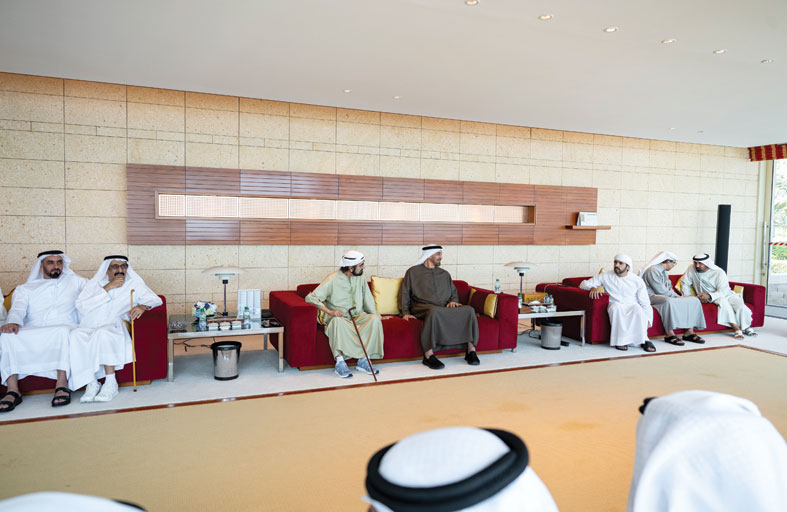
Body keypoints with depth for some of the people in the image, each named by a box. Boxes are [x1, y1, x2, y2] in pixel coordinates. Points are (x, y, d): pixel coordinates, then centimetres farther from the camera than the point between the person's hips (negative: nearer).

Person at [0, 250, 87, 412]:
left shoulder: (74, 281, 25)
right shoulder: (24, 288, 24)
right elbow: (17, 309, 7)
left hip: (63, 330, -2)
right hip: (31, 335, 2)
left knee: (63, 331, -38)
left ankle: (62, 385, -39)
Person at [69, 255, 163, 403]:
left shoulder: (134, 284, 14)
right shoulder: (95, 283, 17)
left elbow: (155, 299, 4)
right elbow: (81, 306, 1)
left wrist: (142, 306, -19)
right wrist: (107, 288, -5)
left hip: (113, 329, -2)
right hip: (88, 329, 2)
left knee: (103, 333, -36)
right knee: (75, 335, -31)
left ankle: (111, 384, -29)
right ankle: (91, 383, -25)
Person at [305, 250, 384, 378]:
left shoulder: (360, 277, 7)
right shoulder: (333, 279, -11)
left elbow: (368, 298, 17)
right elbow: (310, 297, -16)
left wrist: (375, 314, 5)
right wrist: (329, 311, -27)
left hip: (357, 315, 5)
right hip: (338, 316, -4)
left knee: (374, 319, -25)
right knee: (337, 321, -39)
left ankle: (363, 360, -23)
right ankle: (340, 362, -35)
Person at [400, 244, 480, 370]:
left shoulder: (445, 274, 27)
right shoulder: (413, 272, 14)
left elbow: (454, 293, 26)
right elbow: (404, 294, 9)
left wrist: (453, 301, 2)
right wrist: (405, 312, -4)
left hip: (445, 308, 4)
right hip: (424, 307, -4)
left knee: (469, 310, -23)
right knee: (435, 311, -41)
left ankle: (471, 351, -19)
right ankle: (429, 356, -38)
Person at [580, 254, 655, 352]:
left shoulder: (637, 280, 5)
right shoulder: (606, 277, 4)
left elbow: (645, 303, 4)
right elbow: (583, 284, 3)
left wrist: (646, 319, -11)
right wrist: (592, 287, -20)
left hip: (631, 306, 0)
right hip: (615, 307, 0)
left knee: (637, 308, -35)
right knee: (616, 305, -36)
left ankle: (644, 340, -26)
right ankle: (620, 340, -32)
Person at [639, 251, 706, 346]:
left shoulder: (663, 271, 21)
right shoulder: (653, 270, -13)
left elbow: (669, 288, 23)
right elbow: (660, 291, -18)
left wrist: (677, 296, 5)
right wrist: (675, 296, -9)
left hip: (665, 296, 10)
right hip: (652, 296, -10)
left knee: (694, 300, -2)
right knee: (668, 301, -44)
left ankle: (689, 332, -9)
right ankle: (670, 335, -38)